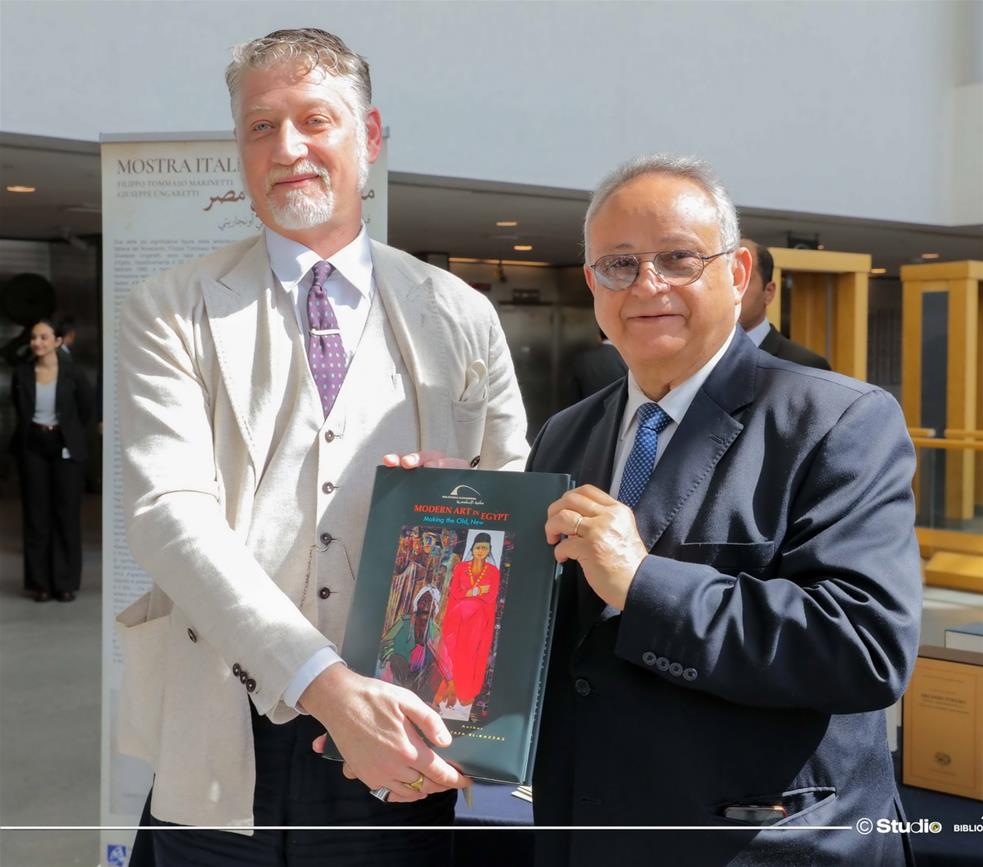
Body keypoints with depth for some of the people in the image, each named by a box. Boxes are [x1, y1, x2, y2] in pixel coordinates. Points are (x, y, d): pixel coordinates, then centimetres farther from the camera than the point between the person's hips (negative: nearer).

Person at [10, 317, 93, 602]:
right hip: (33, 448, 2)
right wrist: (33, 428, 13)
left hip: (65, 448, -1)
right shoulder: (22, 373, -2)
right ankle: (39, 582, 13)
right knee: (36, 514, 5)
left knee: (67, 514, 3)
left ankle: (66, 582, 11)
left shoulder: (72, 372, -7)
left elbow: (86, 407, 6)